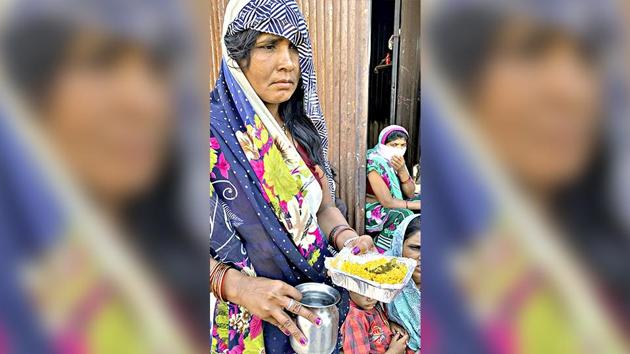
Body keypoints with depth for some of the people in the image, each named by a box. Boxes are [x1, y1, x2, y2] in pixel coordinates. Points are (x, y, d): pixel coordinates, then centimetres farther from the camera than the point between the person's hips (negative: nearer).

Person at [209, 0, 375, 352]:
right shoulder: (216, 132, -20)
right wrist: (237, 286, -31)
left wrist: (346, 237, -15)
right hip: (248, 322, -5)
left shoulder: (303, 129, -1)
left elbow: (324, 207, 4)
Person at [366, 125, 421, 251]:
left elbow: (410, 194, -2)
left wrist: (402, 170, -19)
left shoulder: (396, 160, 2)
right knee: (405, 216, -28)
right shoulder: (374, 162, -22)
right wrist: (416, 205, -14)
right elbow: (387, 202, -23)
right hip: (371, 210, -8)